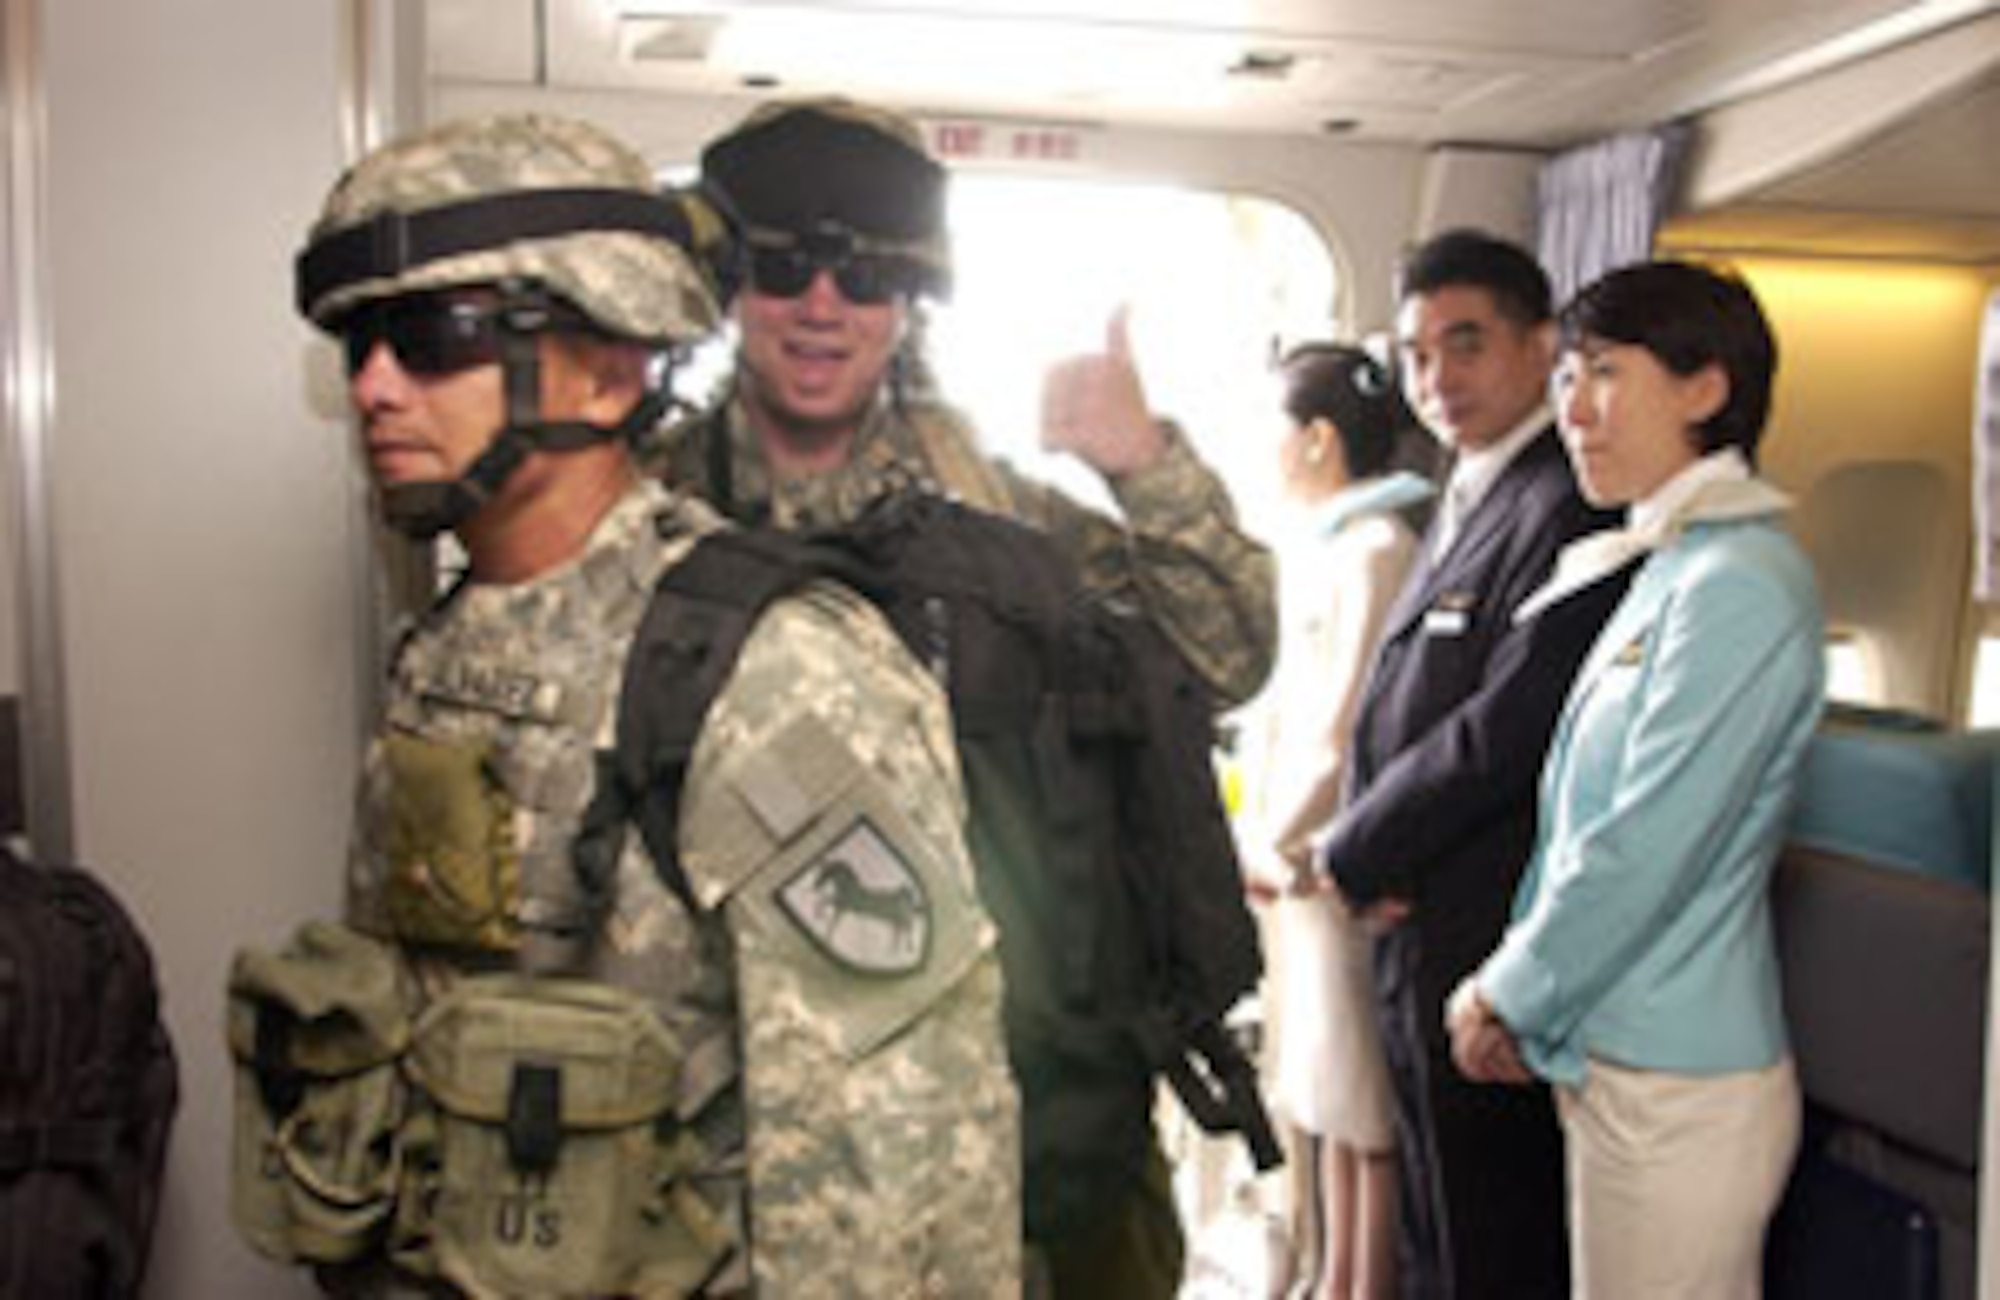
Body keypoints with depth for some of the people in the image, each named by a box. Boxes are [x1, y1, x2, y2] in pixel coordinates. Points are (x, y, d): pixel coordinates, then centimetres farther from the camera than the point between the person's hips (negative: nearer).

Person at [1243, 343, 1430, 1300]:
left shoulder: (1377, 549, -16)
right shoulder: (1308, 542, 12)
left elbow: (1345, 733, -19)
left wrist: (1278, 840, -7)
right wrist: (1267, 838, 5)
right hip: (1296, 862, 9)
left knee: (1364, 1108, 3)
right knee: (1315, 1086, 18)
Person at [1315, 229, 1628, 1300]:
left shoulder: (1570, 508, -17)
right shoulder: (1466, 501, 15)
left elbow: (1514, 727, -23)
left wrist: (1354, 853, -11)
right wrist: (1369, 859, -2)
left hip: (1485, 944, -9)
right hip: (1418, 931, 9)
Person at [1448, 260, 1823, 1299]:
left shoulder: (1742, 586, -17)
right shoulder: (1662, 567, 12)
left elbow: (1647, 850, -20)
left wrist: (1505, 995, -8)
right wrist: (1516, 991, 9)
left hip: (1678, 1094, -8)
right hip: (1611, 1058, 8)